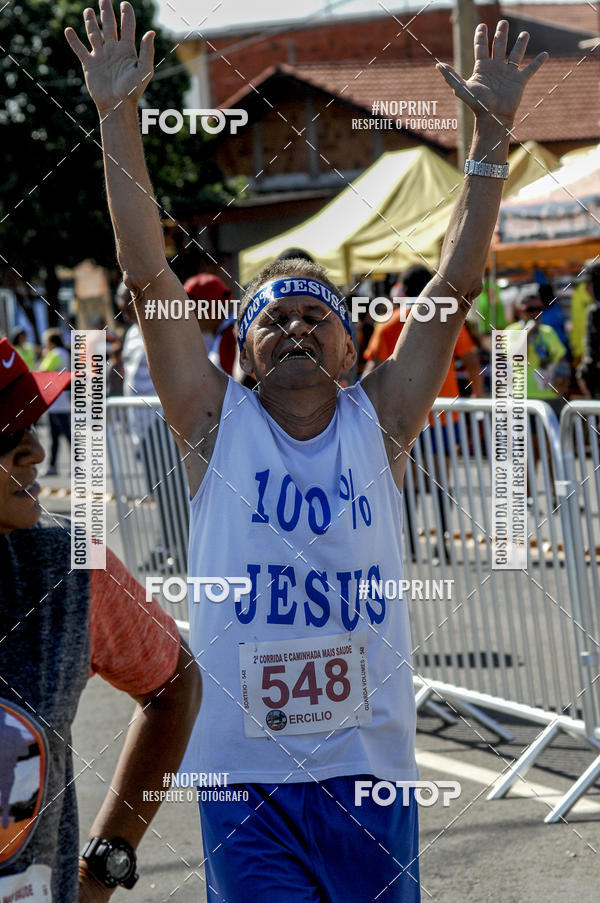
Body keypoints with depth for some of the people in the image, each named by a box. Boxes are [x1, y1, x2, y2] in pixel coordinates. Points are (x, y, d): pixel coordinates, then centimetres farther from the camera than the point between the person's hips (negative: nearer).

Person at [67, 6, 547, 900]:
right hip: (245, 774, -2)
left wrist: (492, 134, -3)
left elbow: (456, 287, 1)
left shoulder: (378, 423, 5)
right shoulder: (218, 424, 2)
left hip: (371, 766, 2)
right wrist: (119, 119, -8)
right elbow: (147, 275, -3)